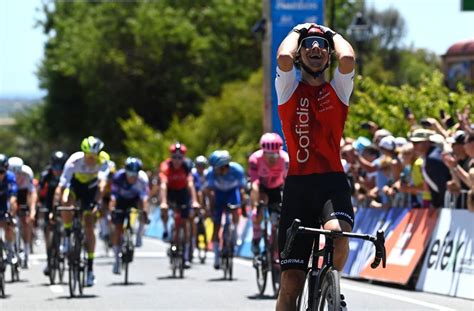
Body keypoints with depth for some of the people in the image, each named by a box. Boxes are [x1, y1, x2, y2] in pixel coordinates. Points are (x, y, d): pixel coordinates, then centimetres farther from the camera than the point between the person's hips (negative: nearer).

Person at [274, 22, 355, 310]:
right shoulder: (290, 90, 9)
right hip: (298, 185, 1)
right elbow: (284, 58, -13)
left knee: (337, 234, -33)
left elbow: (348, 59, -12)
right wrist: (296, 32, 7)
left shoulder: (337, 90, 10)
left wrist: (334, 35, 8)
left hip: (333, 182, 0)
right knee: (291, 282, -5)